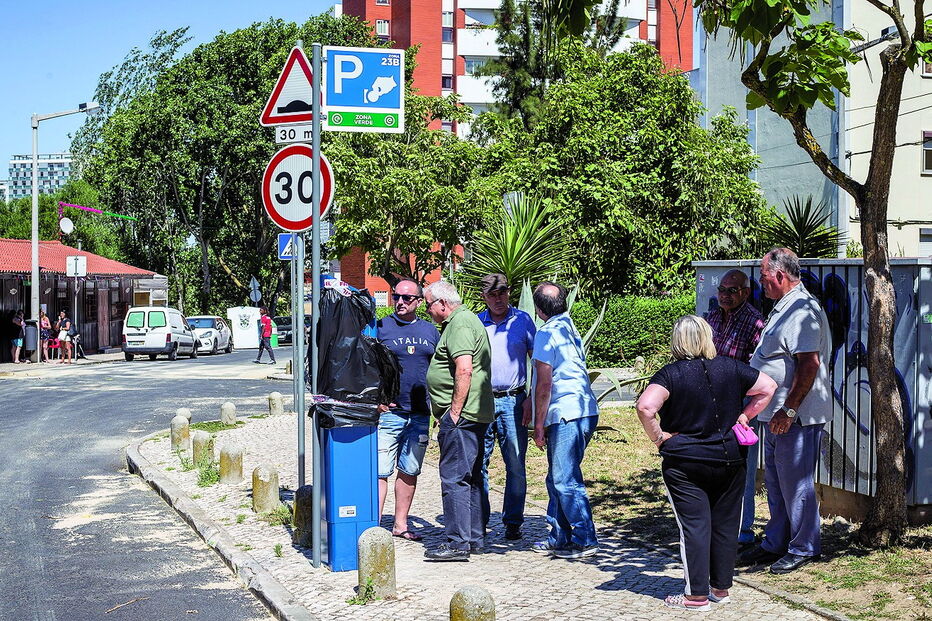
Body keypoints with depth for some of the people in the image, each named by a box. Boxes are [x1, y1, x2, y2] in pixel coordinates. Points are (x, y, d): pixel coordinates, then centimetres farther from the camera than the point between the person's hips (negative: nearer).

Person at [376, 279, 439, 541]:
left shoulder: (430, 331, 11)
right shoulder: (380, 328, 0)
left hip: (420, 414, 4)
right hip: (388, 411, -4)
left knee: (409, 472, 11)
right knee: (380, 471, -6)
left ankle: (400, 524, 20)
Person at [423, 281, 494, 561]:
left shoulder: (459, 324, -13)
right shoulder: (464, 320, 21)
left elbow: (464, 370, -23)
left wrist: (454, 411, -21)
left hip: (460, 415, -11)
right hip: (475, 416, 11)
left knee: (454, 477, -9)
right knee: (470, 477, 14)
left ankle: (458, 542, -8)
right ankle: (475, 538, 21)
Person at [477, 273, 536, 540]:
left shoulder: (522, 320, 4)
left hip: (512, 401, -1)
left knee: (516, 465, -1)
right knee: (478, 463, 2)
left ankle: (513, 521, 8)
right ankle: (478, 520, 12)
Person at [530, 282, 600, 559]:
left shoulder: (547, 333, -10)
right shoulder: (571, 329, 17)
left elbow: (544, 383, -12)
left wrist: (539, 425, -6)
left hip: (565, 414, -9)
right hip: (584, 411, 9)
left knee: (565, 480, -5)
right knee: (557, 479, 15)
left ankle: (585, 540, -2)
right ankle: (559, 538, 21)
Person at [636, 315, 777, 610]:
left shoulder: (671, 374, -11)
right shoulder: (731, 368, 1)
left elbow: (645, 407, -24)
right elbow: (768, 387, 9)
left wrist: (658, 437, -11)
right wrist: (744, 416, 10)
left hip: (684, 462, -4)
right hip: (730, 459, 4)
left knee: (694, 525, 0)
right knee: (725, 524, 12)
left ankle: (697, 595, 3)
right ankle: (721, 587, 21)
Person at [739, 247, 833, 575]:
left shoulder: (803, 310, -18)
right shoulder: (784, 308, 17)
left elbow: (809, 364, -25)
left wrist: (789, 410, -25)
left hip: (797, 417, -11)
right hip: (777, 415, 11)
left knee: (796, 483, -2)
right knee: (776, 482, 17)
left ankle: (805, 548, 10)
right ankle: (775, 544, 27)